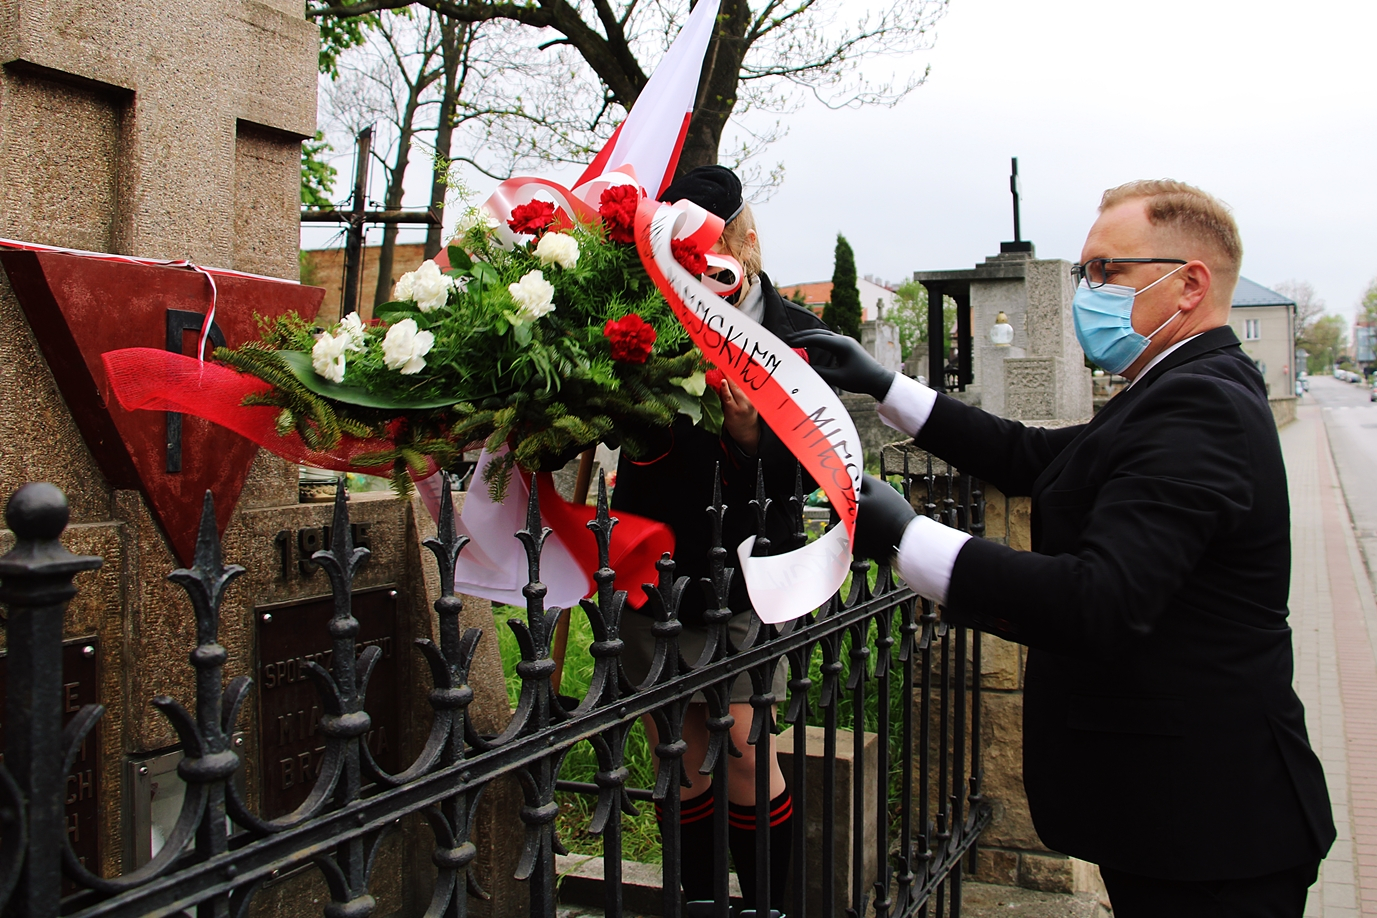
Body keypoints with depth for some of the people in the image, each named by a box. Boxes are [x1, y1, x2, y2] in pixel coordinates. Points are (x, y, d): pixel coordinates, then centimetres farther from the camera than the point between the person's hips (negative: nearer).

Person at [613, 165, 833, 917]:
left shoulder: (797, 338, -2)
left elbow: (800, 478, -7)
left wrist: (751, 436, -26)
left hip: (737, 574, -2)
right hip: (649, 565, 2)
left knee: (744, 751, -1)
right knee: (683, 758, 10)